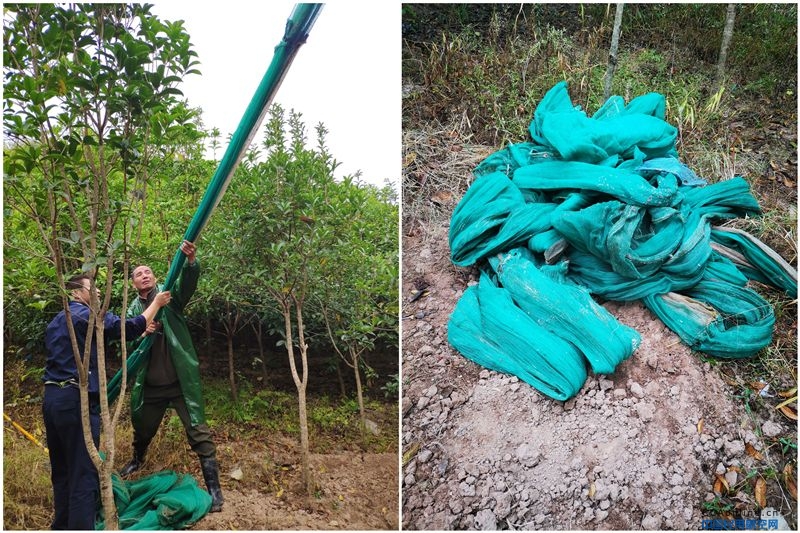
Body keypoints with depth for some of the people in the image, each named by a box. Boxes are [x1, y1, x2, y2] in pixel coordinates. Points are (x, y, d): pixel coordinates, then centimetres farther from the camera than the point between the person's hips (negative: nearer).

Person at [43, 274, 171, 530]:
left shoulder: (56, 322, 20)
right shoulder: (88, 316, -9)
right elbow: (130, 327, -15)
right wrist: (156, 303, -4)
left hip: (52, 398, 10)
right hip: (75, 400, -10)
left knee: (62, 470, 18)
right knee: (83, 474, -6)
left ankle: (62, 525, 28)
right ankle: (80, 526, -4)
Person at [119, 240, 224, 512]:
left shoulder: (169, 295, -3)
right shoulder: (133, 310, 8)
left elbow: (188, 282, -24)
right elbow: (129, 344, 3)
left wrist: (191, 261, -45)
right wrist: (142, 333, -19)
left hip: (180, 380, -4)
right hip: (150, 383, 5)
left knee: (198, 432, -7)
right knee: (142, 427, 25)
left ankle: (213, 486, 1)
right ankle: (137, 459, 57)